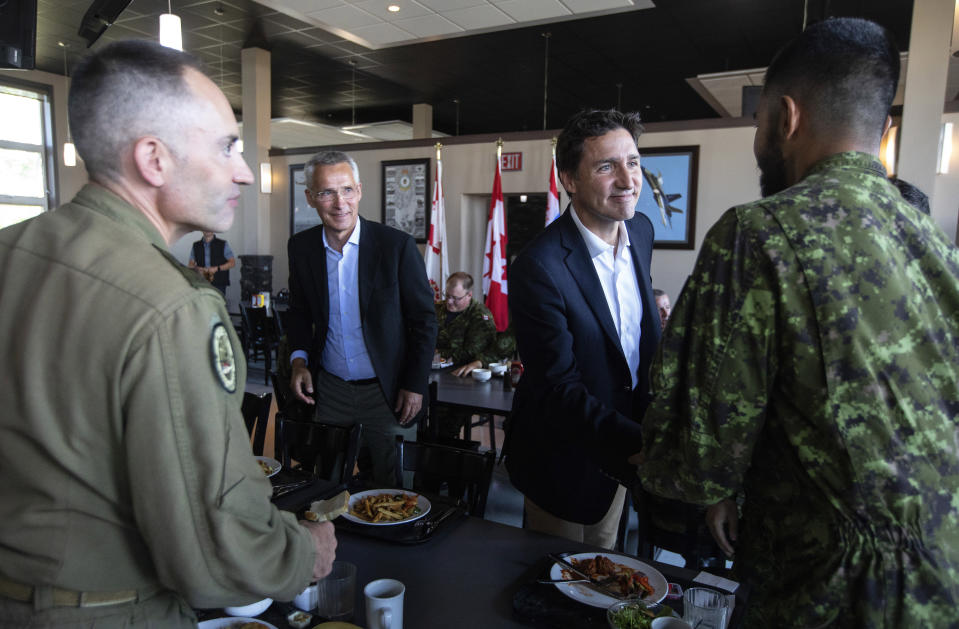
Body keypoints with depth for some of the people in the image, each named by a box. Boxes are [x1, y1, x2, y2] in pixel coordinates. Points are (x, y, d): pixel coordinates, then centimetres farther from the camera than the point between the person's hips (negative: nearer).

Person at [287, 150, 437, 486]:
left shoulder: (397, 245, -12)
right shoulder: (301, 247, -1)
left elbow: (424, 319, -7)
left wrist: (415, 385, -8)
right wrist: (299, 359, -2)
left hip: (387, 391, -3)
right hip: (330, 389, 3)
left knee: (394, 485, 9)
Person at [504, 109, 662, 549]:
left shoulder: (641, 230, -2)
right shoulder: (539, 267, -28)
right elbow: (559, 391, -28)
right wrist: (646, 448, -36)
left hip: (623, 450, 7)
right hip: (567, 455, -6)